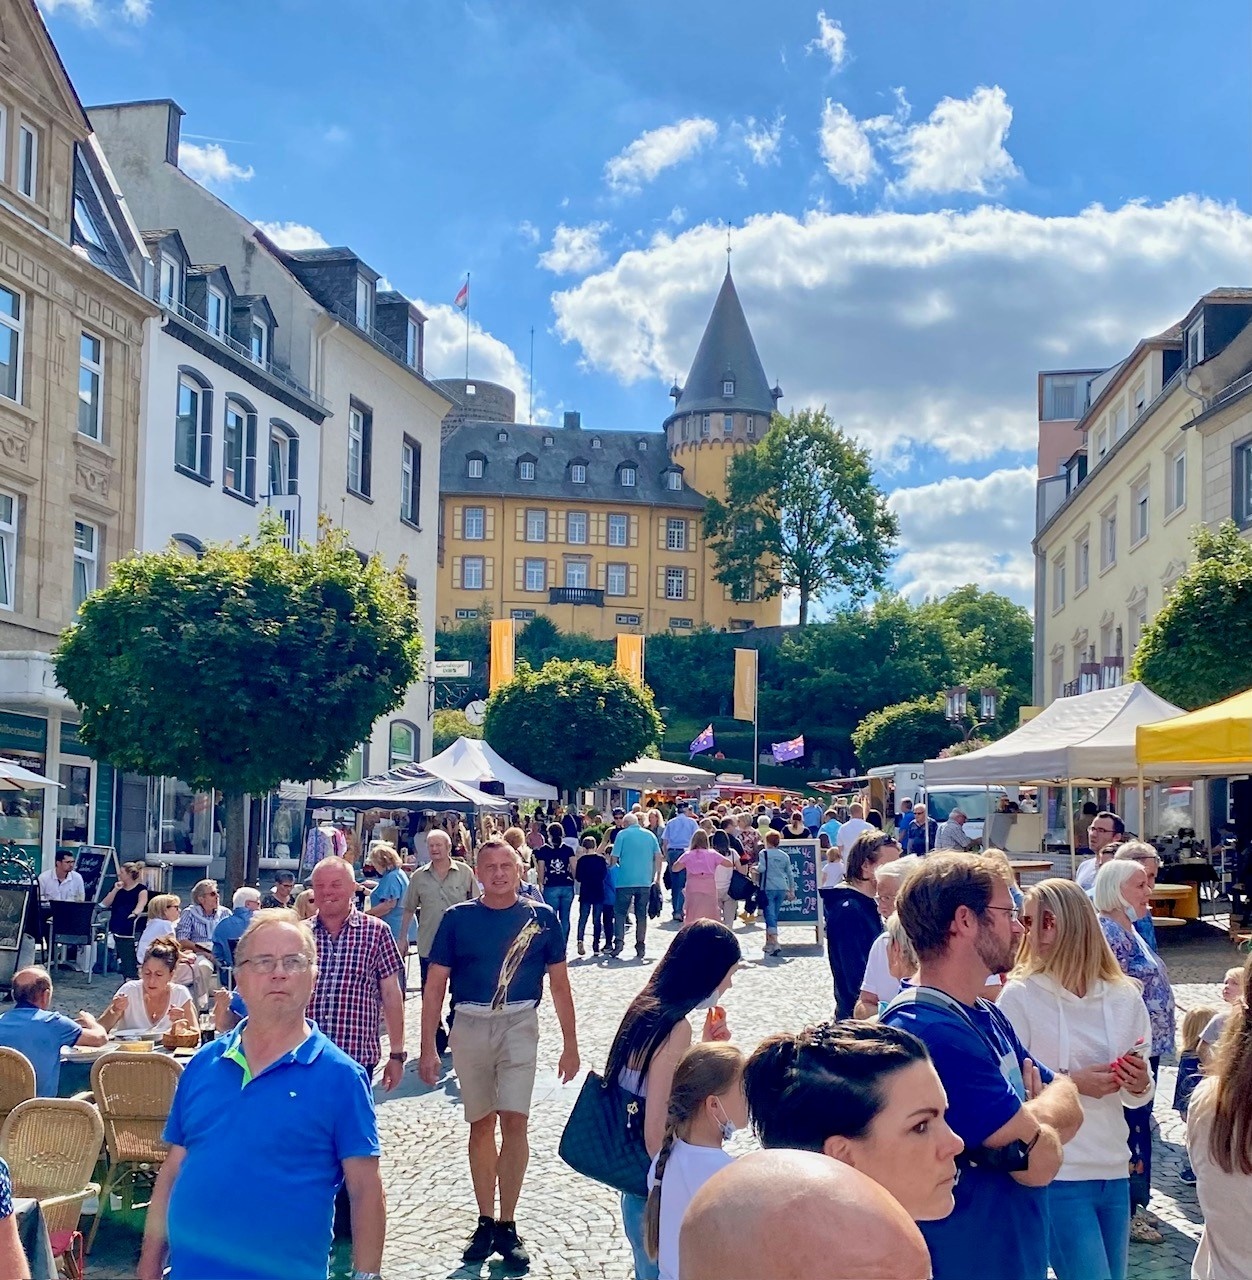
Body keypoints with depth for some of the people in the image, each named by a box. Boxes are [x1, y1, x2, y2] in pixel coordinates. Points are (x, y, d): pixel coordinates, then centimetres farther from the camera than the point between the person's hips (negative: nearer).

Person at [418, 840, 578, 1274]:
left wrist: (570, 1044, 7)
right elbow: (434, 985, 4)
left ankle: (507, 1227, 1)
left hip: (518, 1025, -1)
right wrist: (427, 1047, 0)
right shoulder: (458, 918, 2)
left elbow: (559, 984, 8)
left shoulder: (541, 917, 3)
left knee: (514, 1121, -9)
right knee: (481, 1124, 10)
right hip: (469, 1025, 1)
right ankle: (485, 1222, 21)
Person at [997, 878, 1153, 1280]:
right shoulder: (1019, 995, -9)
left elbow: (1137, 1095, 13)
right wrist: (1071, 1083, -19)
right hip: (1055, 1173, -5)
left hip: (1114, 1170, 5)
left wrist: (1139, 1085, -9)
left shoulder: (1124, 996, 3)